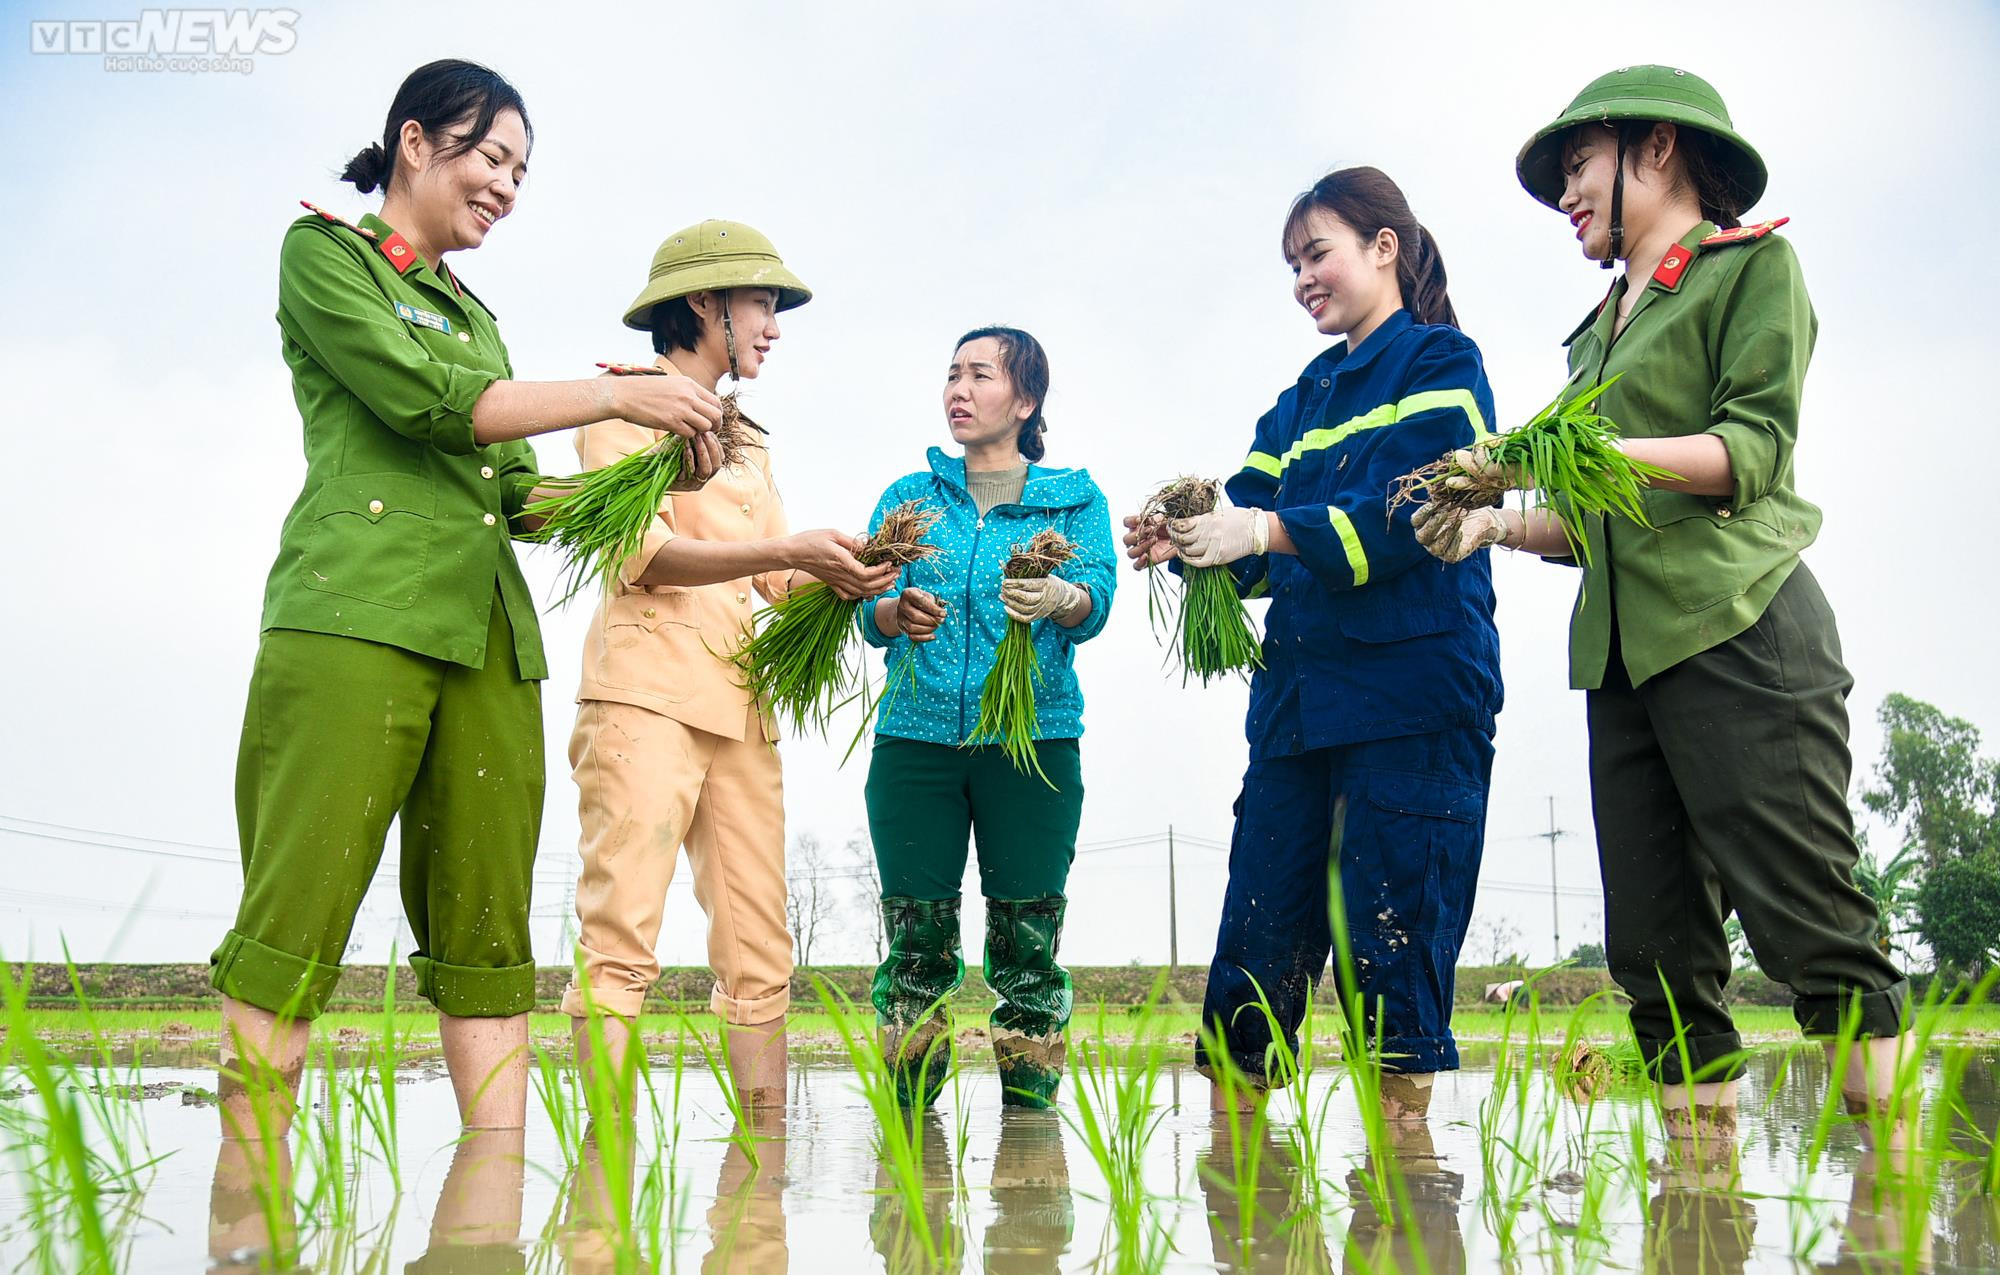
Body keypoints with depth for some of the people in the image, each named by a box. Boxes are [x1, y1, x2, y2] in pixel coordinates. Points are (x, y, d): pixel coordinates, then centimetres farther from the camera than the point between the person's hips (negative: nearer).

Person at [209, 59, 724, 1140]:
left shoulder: (475, 318, 28)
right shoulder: (325, 251, 9)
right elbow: (422, 400, -7)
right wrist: (617, 395, -5)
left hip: (489, 634, 7)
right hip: (357, 611, -7)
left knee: (486, 931, 0)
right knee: (296, 921, -10)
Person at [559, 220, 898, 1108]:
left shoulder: (749, 439, 27)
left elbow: (777, 583, 19)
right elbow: (644, 551, -10)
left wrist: (852, 566, -1)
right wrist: (789, 550, -18)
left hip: (740, 703, 7)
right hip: (649, 688, -7)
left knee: (759, 950, 1)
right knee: (621, 929, -12)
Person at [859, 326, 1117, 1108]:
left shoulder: (1074, 498, 12)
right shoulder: (909, 496, 17)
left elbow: (1096, 604, -5)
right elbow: (869, 610, 4)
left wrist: (1057, 598, -29)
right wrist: (898, 614, -21)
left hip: (1034, 741, -1)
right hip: (916, 740, 2)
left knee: (1028, 941, -3)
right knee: (916, 941, 0)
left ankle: (1030, 1113, 8)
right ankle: (907, 1118, 10)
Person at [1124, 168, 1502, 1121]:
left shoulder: (1441, 363, 4)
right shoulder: (1305, 399, 23)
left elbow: (1418, 515, -13)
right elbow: (1259, 557, 14)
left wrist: (1266, 530, -20)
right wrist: (1187, 543, -7)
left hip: (1412, 697, -6)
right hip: (1298, 698, 7)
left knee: (1395, 935, -5)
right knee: (1257, 936, 3)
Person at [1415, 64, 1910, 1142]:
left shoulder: (1752, 262, 6)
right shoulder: (1597, 333, 25)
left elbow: (1753, 450, -8)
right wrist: (1498, 522, 6)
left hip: (1738, 624, -7)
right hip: (1623, 650, 7)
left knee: (1809, 923, -10)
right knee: (1655, 950, 1)